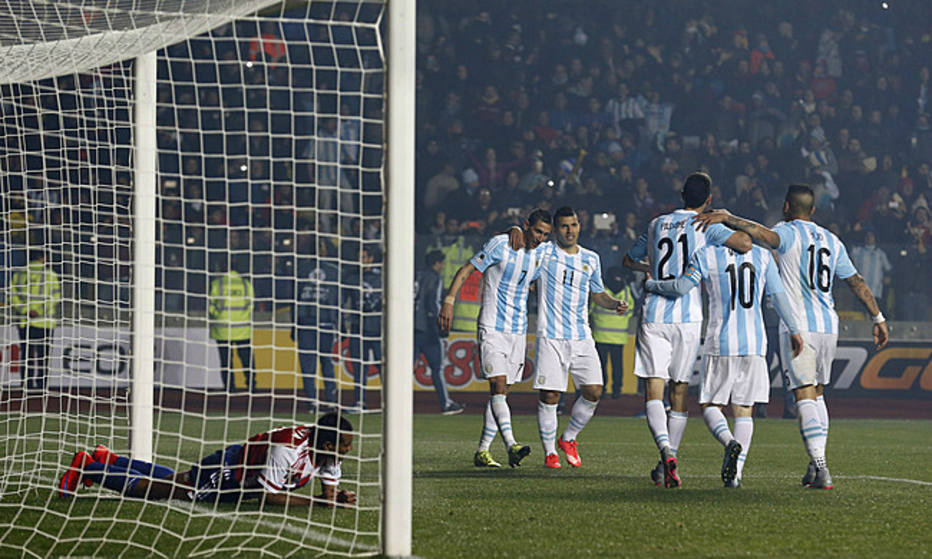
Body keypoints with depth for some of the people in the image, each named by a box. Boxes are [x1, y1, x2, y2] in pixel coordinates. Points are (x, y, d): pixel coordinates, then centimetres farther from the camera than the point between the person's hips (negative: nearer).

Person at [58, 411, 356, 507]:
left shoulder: (327, 450, -13)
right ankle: (86, 467, 18)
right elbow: (267, 495, -35)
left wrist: (338, 496, -27)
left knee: (169, 479, 26)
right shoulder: (287, 448, -39)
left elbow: (330, 490, -2)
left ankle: (108, 460, 42)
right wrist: (316, 501, -39)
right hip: (226, 471, -8)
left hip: (242, 473, 8)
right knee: (153, 487, 4)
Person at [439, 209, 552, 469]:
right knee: (498, 385, -16)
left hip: (519, 331, 6)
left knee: (502, 392, 6)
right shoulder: (500, 245, -9)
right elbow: (466, 269, -8)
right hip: (492, 328, -6)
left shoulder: (541, 252, 8)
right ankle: (511, 446, -28)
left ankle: (483, 450, 11)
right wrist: (449, 300, -17)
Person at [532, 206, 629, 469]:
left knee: (593, 392, -4)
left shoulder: (591, 259, 13)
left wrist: (615, 304, 5)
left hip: (582, 337, 4)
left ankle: (569, 439, 17)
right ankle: (550, 451, 7)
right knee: (549, 396, -7)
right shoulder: (543, 254, 1)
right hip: (551, 336, -4)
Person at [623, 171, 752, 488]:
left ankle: (666, 451, -29)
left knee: (653, 391, -5)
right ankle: (667, 463, 12)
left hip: (653, 317, 1)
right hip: (688, 317, -1)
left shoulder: (656, 224, 14)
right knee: (679, 392, 10)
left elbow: (629, 261, 29)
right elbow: (745, 243, -17)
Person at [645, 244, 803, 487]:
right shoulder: (762, 257, 6)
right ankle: (736, 473, -3)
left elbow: (682, 287, -12)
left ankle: (730, 442, -23)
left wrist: (650, 284, 5)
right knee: (744, 410, 8)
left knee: (710, 405, 7)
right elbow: (778, 296, 7)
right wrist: (794, 330, 16)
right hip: (754, 344, 3)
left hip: (720, 344, -3)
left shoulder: (706, 256, -3)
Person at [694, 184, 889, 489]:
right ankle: (816, 465, 14)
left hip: (798, 328, -6)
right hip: (828, 327, 6)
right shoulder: (831, 241, 16)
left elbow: (765, 236, -27)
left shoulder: (790, 232, -3)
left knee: (805, 397, -9)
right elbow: (857, 282, 19)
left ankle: (821, 468, -19)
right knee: (817, 395, 18)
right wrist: (878, 319, 26)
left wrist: (726, 217, -29)